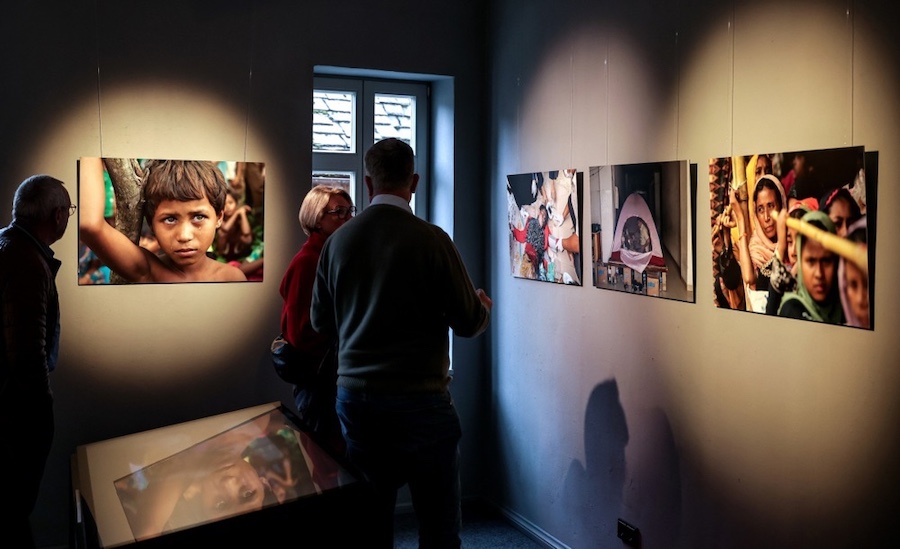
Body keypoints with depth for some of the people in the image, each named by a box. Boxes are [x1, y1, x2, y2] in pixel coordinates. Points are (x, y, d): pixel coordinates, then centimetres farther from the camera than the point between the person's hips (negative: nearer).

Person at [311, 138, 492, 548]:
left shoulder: (338, 241, 1)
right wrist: (484, 306, 16)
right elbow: (469, 323, -6)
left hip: (354, 397, 5)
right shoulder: (430, 239, -12)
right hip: (419, 400, -4)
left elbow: (321, 322, 11)